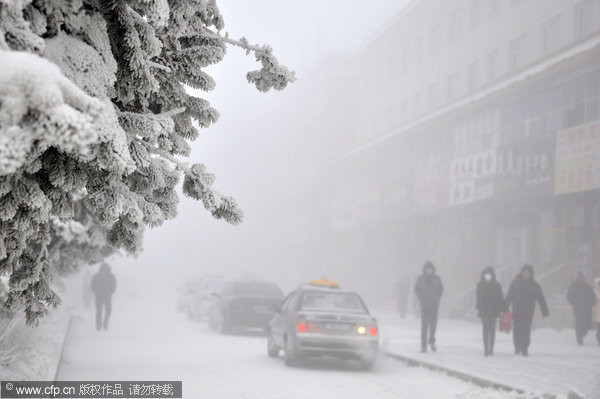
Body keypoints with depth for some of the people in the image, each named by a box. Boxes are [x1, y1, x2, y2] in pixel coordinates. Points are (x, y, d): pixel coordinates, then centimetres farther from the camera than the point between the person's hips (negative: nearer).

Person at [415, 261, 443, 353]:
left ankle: (431, 341, 18)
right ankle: (423, 345, 2)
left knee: (433, 323, -5)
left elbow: (441, 289, 12)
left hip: (434, 305, 1)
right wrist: (421, 300, -2)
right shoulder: (420, 279, -1)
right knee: (424, 325, -2)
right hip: (424, 306, -1)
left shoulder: (436, 278, 3)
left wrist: (437, 299, 2)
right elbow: (417, 290, 6)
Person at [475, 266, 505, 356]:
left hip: (493, 311, 0)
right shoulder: (480, 285, 1)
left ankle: (491, 348, 18)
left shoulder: (497, 285, -2)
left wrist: (502, 310, -4)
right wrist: (478, 308, 7)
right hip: (484, 311, 0)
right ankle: (486, 349, -5)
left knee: (492, 329, 8)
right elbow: (478, 297, 8)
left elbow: (500, 298, 0)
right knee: (486, 329, -4)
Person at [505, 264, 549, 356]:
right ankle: (518, 347, 22)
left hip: (528, 311, -1)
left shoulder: (534, 285, 3)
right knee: (517, 330, 1)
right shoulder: (515, 283, 3)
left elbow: (541, 299, 2)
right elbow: (509, 296, 4)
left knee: (526, 330, -11)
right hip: (517, 311, 1)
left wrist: (545, 311, -6)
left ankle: (525, 349, -4)